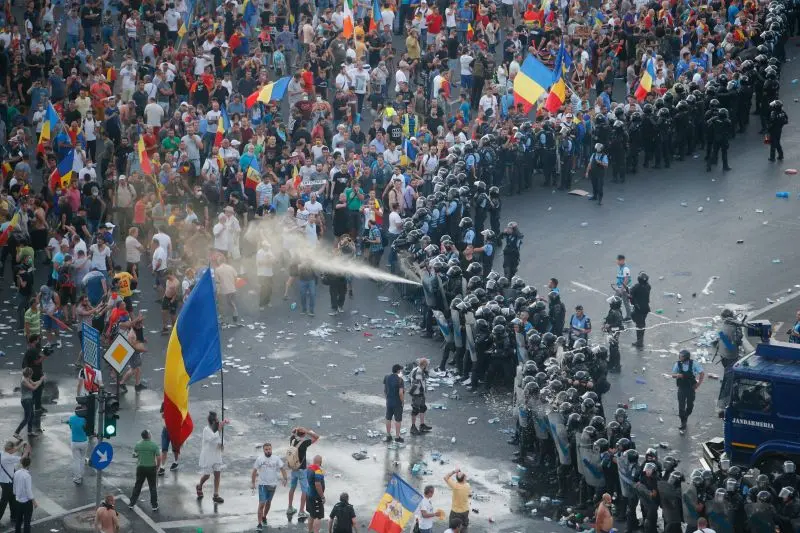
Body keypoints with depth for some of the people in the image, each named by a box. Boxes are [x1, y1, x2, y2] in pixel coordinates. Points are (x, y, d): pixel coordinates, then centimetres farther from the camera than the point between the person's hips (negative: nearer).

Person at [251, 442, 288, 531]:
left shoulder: (276, 459, -1)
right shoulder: (259, 459, -6)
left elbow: (282, 468, -1)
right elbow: (254, 471, 0)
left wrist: (285, 478, -16)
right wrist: (252, 482, -2)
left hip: (273, 484, 3)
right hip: (263, 484, -3)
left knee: (268, 502, 19)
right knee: (262, 504, -12)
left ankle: (264, 517, 42)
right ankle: (259, 524, -10)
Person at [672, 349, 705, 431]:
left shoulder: (693, 364, -13)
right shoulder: (678, 364, -8)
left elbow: (702, 374, -5)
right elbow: (673, 375, 1)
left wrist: (698, 384, -9)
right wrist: (677, 375, -23)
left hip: (691, 388, 0)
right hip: (681, 388, 0)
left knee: (690, 406, 12)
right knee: (681, 406, -3)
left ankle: (685, 417, 39)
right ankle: (683, 423, 9)